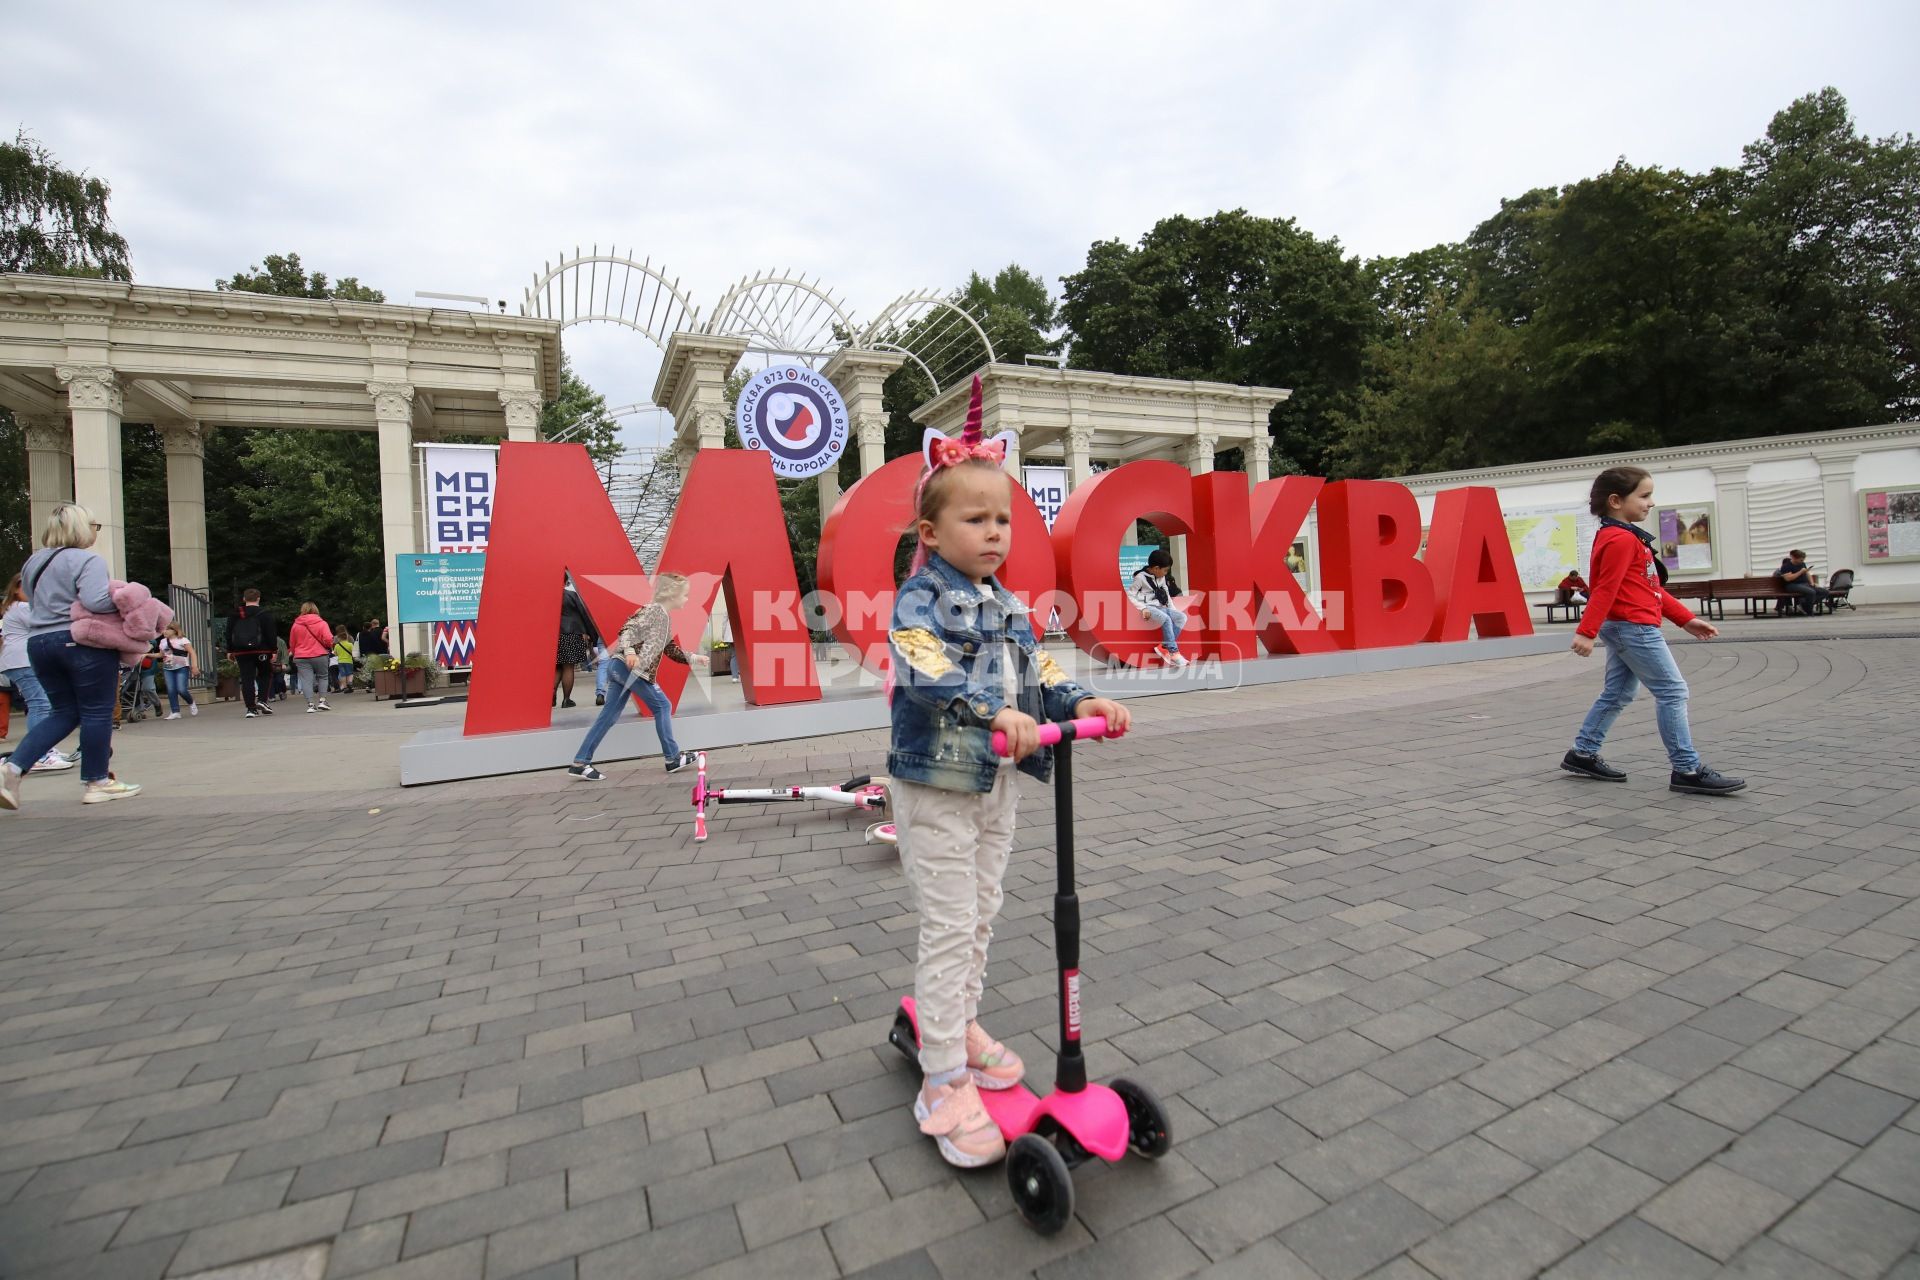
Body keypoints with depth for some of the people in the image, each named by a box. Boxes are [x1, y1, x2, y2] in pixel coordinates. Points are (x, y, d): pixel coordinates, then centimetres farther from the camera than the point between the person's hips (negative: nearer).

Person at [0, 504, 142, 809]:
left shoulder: (33, 562, 16)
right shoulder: (87, 561, -11)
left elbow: (36, 604, 24)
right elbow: (95, 601, -24)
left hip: (39, 642, 8)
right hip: (82, 643, -8)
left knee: (64, 712, 17)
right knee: (97, 712, 0)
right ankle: (97, 783, 5)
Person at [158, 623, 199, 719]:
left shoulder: (182, 640, -4)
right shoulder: (163, 641, 13)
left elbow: (192, 653, -9)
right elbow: (161, 655, 23)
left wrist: (194, 666, -18)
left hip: (182, 668, -5)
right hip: (168, 669, 5)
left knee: (181, 689, -14)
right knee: (171, 690, -3)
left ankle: (191, 704, 14)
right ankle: (175, 712, -2)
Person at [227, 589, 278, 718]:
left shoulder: (234, 615, 10)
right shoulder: (264, 614, -4)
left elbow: (229, 633, 13)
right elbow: (271, 634, -9)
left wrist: (230, 651, 19)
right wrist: (274, 650, -5)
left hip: (241, 652, 3)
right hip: (261, 651, -3)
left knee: (247, 679, 2)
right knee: (265, 674, 15)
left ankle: (251, 708, 0)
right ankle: (262, 700, -1)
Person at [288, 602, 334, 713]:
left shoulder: (296, 625, 6)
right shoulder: (321, 623, -3)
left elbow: (291, 644, 13)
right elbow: (328, 639, -13)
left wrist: (295, 653, 29)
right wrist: (330, 647, 8)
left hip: (301, 657, 2)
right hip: (319, 655, -1)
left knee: (306, 680, -1)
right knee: (322, 677, 14)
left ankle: (311, 704, -8)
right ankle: (322, 700, 5)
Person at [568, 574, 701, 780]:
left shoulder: (664, 616, 22)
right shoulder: (656, 610, -7)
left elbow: (670, 648, 28)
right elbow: (628, 628, -18)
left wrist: (692, 658, 29)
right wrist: (629, 651, -32)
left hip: (620, 667, 10)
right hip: (630, 667, -10)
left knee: (609, 716, 7)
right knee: (662, 706, 1)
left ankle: (579, 764, 8)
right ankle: (673, 758, 8)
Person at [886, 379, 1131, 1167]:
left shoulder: (1006, 607, 9)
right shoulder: (919, 601, -15)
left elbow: (1036, 674, 8)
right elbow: (925, 672, -32)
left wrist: (1080, 701, -11)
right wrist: (996, 710, -45)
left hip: (995, 783, 8)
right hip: (935, 786, -7)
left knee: (981, 919, 19)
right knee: (948, 930, -1)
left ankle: (959, 1026, 40)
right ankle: (945, 1085, 12)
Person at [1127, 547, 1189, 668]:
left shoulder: (1162, 578, 14)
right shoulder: (1140, 577, -9)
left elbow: (1166, 595, 21)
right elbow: (1129, 595, -12)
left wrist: (1173, 609, 6)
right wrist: (1143, 608, -20)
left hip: (1160, 607, 8)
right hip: (1148, 608, -8)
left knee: (1182, 617, -15)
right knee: (1166, 619, -33)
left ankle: (1164, 647, -20)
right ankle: (1174, 652, -26)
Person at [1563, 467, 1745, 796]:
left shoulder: (1626, 537, 18)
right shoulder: (1621, 539, -14)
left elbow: (1651, 588, 21)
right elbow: (1606, 589, -22)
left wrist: (1687, 619, 21)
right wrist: (1587, 632, -27)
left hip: (1624, 628, 11)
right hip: (1635, 627, -11)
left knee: (1616, 694, 14)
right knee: (1672, 692, -5)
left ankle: (1582, 754, 18)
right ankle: (1688, 770, -1)